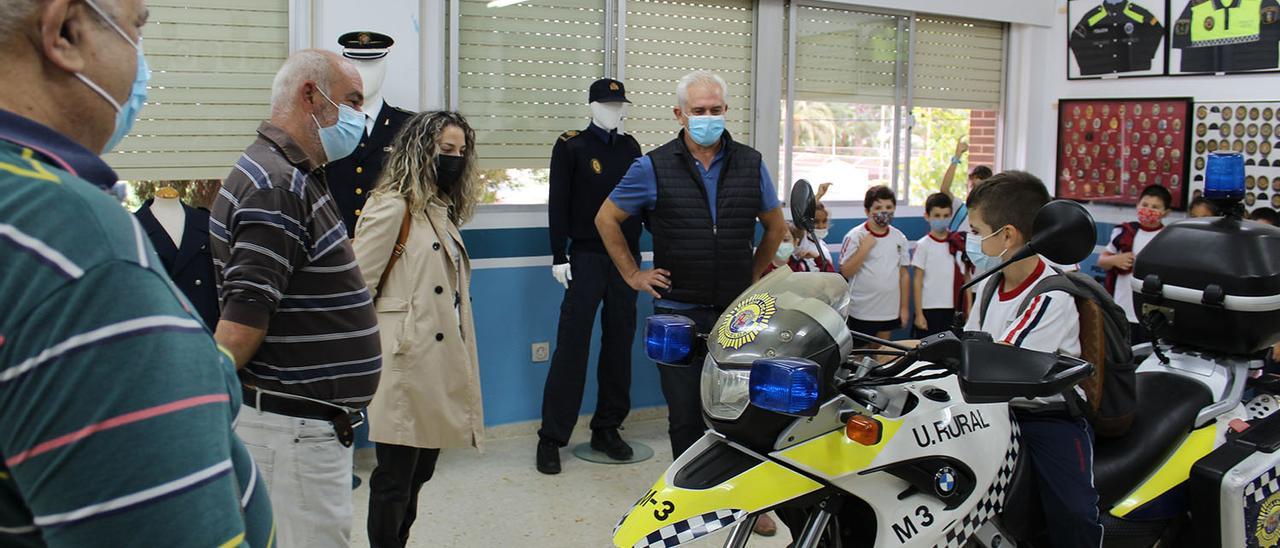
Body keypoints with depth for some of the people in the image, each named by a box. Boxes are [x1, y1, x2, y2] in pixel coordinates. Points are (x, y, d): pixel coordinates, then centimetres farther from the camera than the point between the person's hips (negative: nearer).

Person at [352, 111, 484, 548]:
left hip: (439, 368, 8)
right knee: (395, 480, 3)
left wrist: (461, 360, 17)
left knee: (419, 474, 17)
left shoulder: (443, 211, 15)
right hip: (406, 368, -8)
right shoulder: (391, 208, -11)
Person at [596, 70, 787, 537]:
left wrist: (756, 273, 13)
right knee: (686, 415, 7)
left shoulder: (750, 164, 6)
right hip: (679, 312, -1)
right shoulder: (654, 167, -1)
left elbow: (775, 225, 20)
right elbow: (606, 219, 7)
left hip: (738, 311, 2)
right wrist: (633, 275, 4)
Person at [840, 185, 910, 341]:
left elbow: (904, 274, 11)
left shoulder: (899, 238, 6)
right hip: (862, 312, -4)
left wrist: (904, 307, 9)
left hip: (890, 312, 5)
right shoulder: (855, 236, -9)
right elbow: (846, 272, -14)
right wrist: (864, 248, -21)